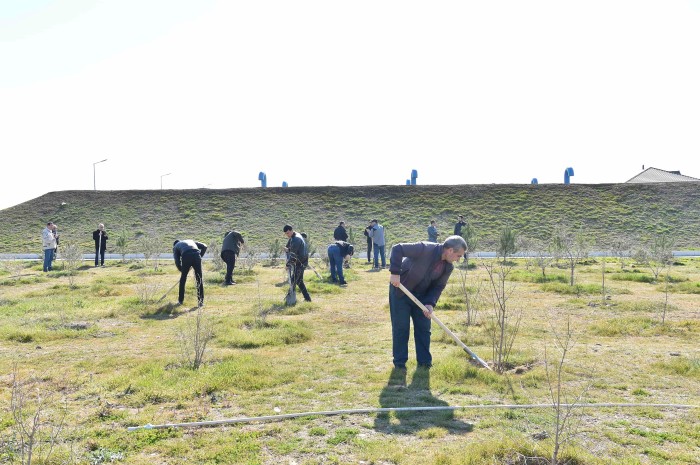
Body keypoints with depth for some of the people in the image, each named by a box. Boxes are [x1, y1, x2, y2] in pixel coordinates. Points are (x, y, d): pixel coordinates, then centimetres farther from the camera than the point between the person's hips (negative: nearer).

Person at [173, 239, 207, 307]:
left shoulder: (175, 247, 30)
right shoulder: (190, 241, 38)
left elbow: (177, 261, 16)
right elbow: (204, 246, 24)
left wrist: (181, 270, 29)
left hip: (186, 257, -1)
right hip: (196, 256, 2)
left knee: (183, 279, 17)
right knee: (199, 279, 9)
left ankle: (180, 300, 26)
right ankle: (201, 301, 8)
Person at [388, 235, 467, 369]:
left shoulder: (448, 267, -8)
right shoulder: (426, 249, -30)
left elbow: (438, 286, -1)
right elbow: (397, 249, -32)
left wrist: (430, 303, -18)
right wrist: (395, 273, -36)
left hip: (421, 296, 6)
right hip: (400, 291, -6)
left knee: (424, 327, 6)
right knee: (401, 327, 0)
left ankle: (424, 360, 18)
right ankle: (399, 362, 12)